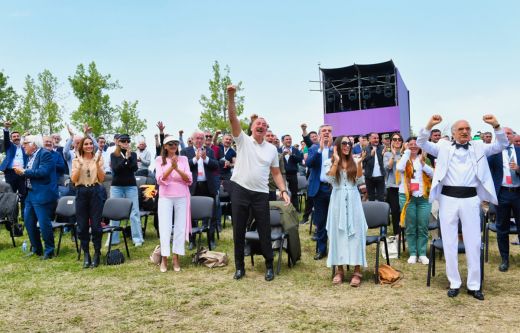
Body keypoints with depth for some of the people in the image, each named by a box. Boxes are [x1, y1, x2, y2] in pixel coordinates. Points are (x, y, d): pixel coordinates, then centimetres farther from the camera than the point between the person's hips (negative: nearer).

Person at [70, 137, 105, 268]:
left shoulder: (98, 159, 4)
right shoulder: (76, 160, 6)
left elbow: (102, 179, -2)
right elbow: (73, 179, -3)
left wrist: (97, 163, -13)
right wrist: (80, 165, -14)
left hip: (95, 192, -1)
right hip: (81, 193, 1)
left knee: (96, 224, -1)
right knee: (82, 225, 5)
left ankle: (97, 254, 11)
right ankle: (86, 255, 16)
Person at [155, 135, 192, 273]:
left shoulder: (183, 159, 6)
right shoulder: (159, 159, 4)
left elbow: (189, 180, -1)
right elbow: (160, 179, -7)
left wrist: (177, 169, -15)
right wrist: (171, 167, -20)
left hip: (182, 197, 1)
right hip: (165, 197, -1)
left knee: (180, 227, 2)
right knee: (165, 227, -2)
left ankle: (176, 258, 10)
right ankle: (164, 258, 5)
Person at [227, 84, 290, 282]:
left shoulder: (272, 149, 9)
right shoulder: (243, 140, 2)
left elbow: (276, 173, 11)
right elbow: (233, 118, -10)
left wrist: (283, 190, -2)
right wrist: (231, 97, -22)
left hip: (261, 194, 1)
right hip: (240, 191, -1)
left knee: (264, 231, 5)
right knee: (238, 230, 7)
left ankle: (269, 266, 21)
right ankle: (239, 267, 21)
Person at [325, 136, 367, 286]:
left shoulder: (354, 162, 10)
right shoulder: (330, 162, 5)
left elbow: (359, 179, -1)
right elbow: (329, 179, -11)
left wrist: (359, 163, -9)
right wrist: (336, 161, -12)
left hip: (353, 201, 1)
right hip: (338, 201, -1)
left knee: (355, 232, -2)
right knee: (338, 232, 1)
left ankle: (357, 271, -1)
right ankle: (339, 270, 7)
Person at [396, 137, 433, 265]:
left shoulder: (424, 159, 12)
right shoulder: (403, 159, 5)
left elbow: (433, 174, 1)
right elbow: (399, 168, -19)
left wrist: (423, 164, -14)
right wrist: (406, 151, -11)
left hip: (424, 197, 2)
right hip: (407, 197, -2)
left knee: (423, 228, 3)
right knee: (410, 228, 5)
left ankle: (422, 254, 11)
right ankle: (412, 253, 12)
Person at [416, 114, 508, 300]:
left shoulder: (479, 148, 10)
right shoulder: (443, 147, 6)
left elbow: (501, 146, 2)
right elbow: (422, 144, -3)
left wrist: (496, 126, -13)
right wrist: (429, 126, -19)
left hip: (470, 199, 1)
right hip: (448, 198, -1)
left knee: (473, 243, 7)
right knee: (449, 243, 5)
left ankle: (474, 285, 18)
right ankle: (454, 283, 18)